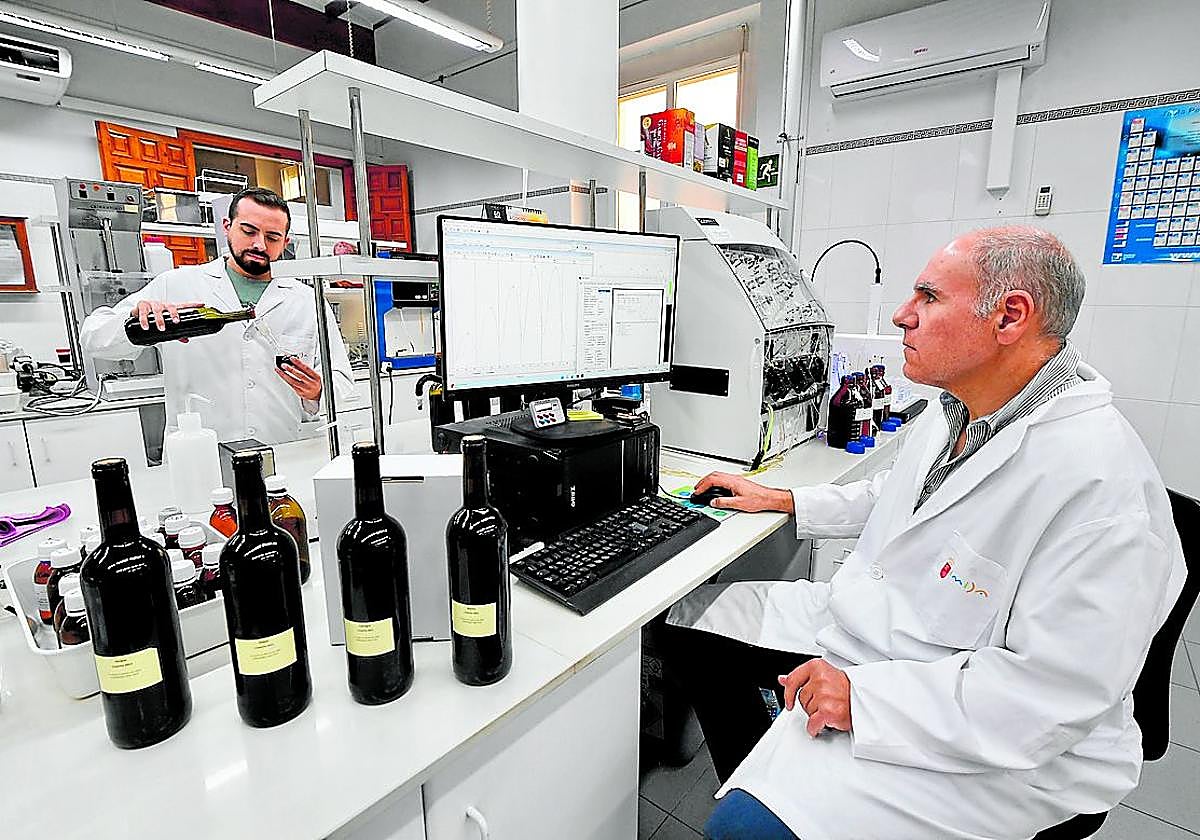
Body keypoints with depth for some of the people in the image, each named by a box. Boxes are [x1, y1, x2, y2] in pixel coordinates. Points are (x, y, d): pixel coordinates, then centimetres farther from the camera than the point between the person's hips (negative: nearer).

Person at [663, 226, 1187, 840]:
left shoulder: (1100, 482, -26)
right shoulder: (953, 411, 4)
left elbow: (1059, 691, -26)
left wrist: (864, 696, -27)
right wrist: (780, 500, 15)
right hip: (865, 624, 9)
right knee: (689, 620, 9)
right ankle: (759, 783, 27)